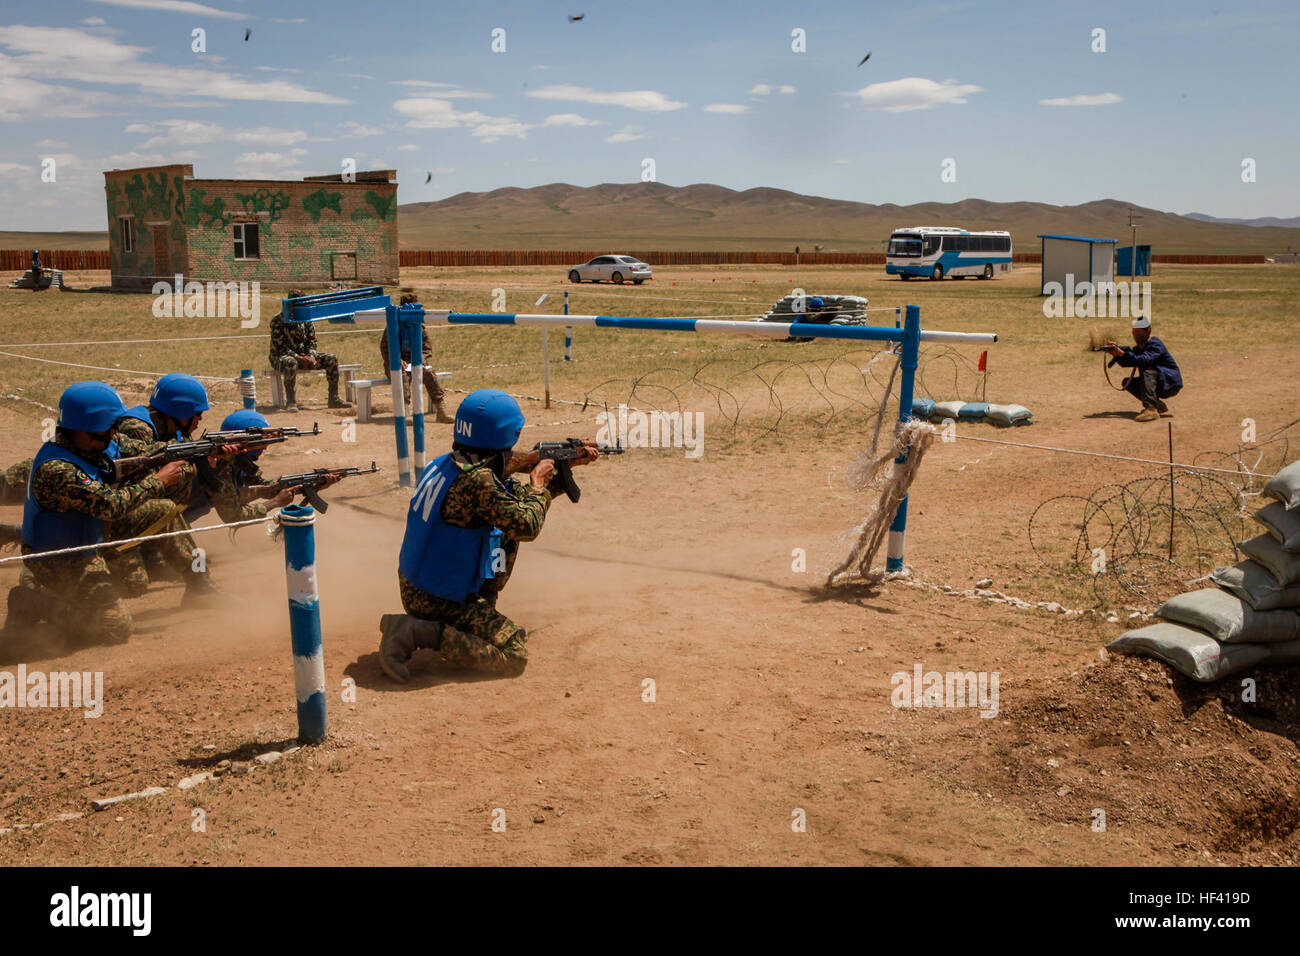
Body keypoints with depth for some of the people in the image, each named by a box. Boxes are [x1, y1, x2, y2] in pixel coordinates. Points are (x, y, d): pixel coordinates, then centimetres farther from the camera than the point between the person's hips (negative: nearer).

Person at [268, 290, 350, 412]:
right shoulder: (279, 320, -12)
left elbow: (312, 341, 10)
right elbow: (279, 346, -16)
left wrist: (311, 356, -12)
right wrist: (298, 357, -25)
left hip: (304, 355, 6)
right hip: (281, 356, -6)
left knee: (332, 359, -10)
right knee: (291, 363, -42)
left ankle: (334, 399, -8)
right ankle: (290, 402, -37)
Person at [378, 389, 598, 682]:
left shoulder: (443, 463, 0)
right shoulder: (479, 482, -28)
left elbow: (500, 466, 15)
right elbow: (528, 526, -21)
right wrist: (538, 484, -3)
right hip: (437, 602, -9)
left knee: (507, 530, 16)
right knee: (515, 657, -6)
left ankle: (483, 616, 22)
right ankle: (425, 633, -11)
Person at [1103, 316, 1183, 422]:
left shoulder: (1154, 344, -18)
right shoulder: (1139, 347, 8)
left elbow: (1143, 361, -36)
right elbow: (1124, 363, 1)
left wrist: (1122, 353, -40)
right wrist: (1117, 354, -17)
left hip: (1170, 384, -8)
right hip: (1158, 387, 8)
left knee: (1147, 369, -31)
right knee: (1128, 382, -3)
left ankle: (1151, 410, -42)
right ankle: (1158, 406, 2)